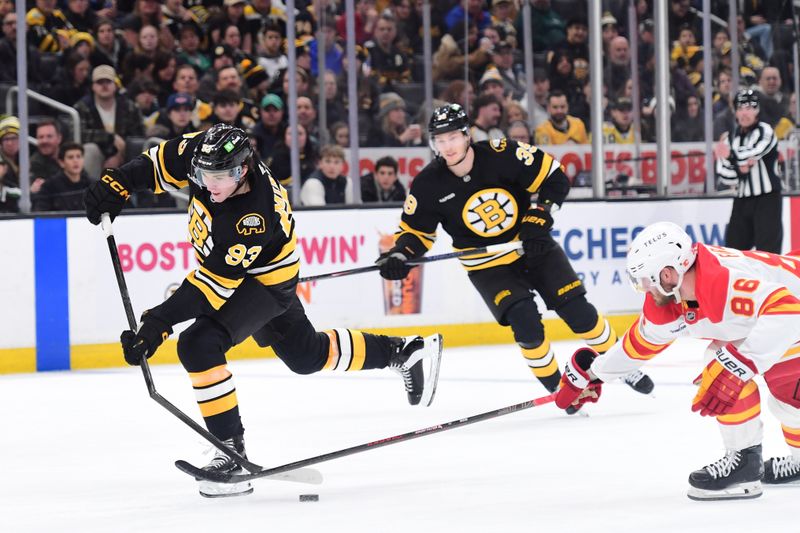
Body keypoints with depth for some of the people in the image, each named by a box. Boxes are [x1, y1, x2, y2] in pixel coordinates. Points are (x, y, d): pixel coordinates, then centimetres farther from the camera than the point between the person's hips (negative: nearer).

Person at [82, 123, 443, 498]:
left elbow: (215, 284, -37)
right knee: (308, 356, 23)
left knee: (199, 346, -27)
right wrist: (117, 184, -15)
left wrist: (160, 322, -39)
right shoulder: (205, 153, -22)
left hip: (264, 280, -8)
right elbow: (162, 163, -2)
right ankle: (407, 352, 41)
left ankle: (231, 449, -19)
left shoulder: (255, 218, -39)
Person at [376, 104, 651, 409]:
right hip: (487, 266, 0)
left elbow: (555, 179, -13)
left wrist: (538, 221, -20)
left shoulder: (502, 155, -21)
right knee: (525, 322, -20)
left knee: (577, 311, -4)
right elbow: (415, 230, -2)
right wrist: (399, 254, -22)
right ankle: (558, 388, 1)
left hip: (533, 246, 0)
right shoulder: (429, 185, -15)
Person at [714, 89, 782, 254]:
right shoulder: (731, 138, 11)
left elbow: (751, 154, -20)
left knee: (767, 251, -13)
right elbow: (723, 174, 6)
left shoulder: (764, 131, -5)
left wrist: (729, 155, -5)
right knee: (733, 248, 8)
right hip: (742, 201, 6)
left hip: (767, 199, -6)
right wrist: (740, 169, -13)